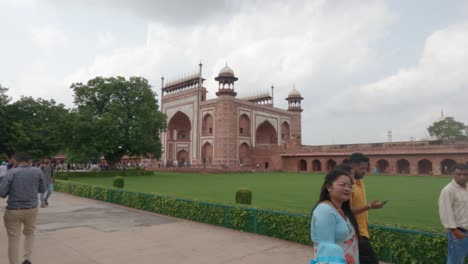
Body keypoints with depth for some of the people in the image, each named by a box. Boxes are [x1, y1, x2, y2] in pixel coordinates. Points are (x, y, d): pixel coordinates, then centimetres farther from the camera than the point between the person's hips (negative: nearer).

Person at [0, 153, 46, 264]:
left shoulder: (12, 172, -8)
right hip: (32, 209, 2)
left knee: (14, 239, 8)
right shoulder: (38, 171, -2)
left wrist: (12, 190, 9)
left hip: (14, 210, -2)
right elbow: (42, 189, 7)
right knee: (29, 234, 23)